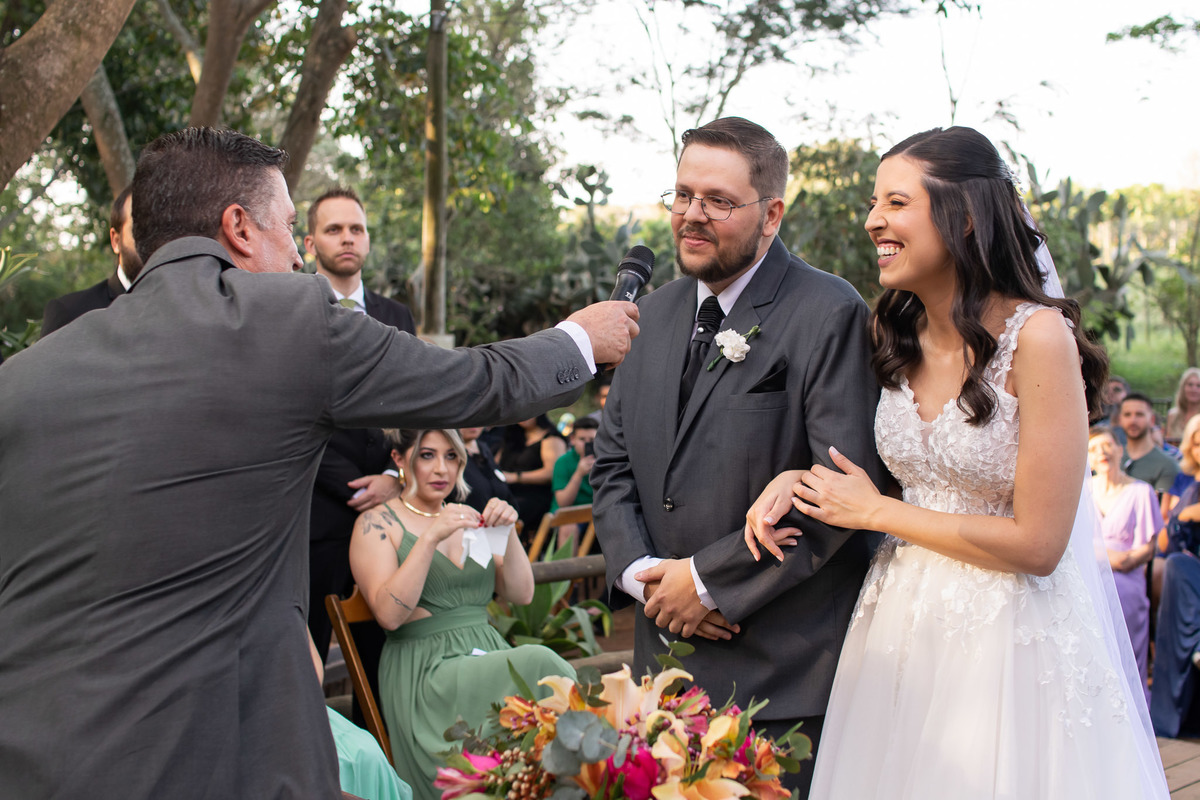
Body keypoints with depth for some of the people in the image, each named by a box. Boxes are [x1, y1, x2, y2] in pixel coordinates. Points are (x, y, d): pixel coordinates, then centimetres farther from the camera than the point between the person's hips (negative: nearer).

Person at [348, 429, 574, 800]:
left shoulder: (467, 520, 20)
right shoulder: (377, 523, 4)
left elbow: (521, 595, 12)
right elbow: (389, 614, -11)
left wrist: (508, 532, -4)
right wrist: (430, 538, -17)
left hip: (488, 654, 5)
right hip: (425, 671, -5)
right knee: (536, 663, -30)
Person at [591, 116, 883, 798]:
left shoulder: (830, 315, -12)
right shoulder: (654, 314, 11)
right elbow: (614, 463, 13)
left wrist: (708, 579, -16)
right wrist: (640, 572, -5)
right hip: (665, 657, 6)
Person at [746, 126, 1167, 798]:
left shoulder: (1038, 335, -18)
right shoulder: (902, 335, 2)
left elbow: (1036, 544, -19)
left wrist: (875, 511, -11)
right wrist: (797, 481, -4)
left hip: (1012, 639, -6)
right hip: (904, 628, 6)